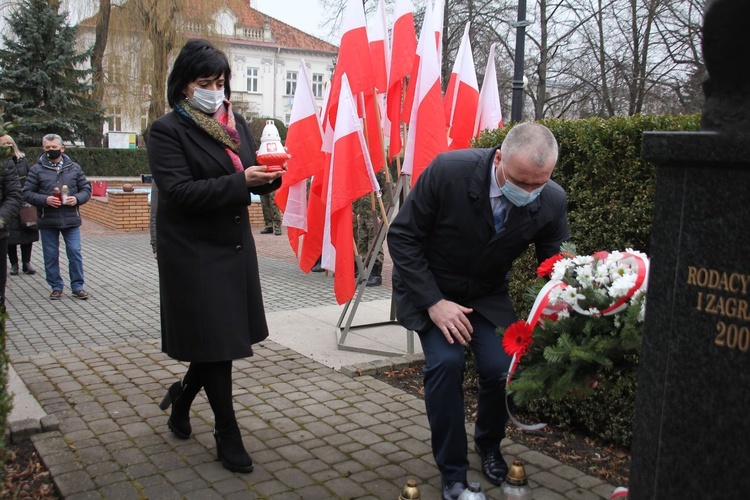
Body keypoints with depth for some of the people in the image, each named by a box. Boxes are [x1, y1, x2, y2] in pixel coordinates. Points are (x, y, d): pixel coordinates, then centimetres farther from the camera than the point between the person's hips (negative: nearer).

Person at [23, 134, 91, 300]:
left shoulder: (74, 168, 6)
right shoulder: (37, 169, 2)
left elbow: (86, 188, 9)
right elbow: (27, 193, -1)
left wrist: (77, 198, -11)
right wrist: (45, 199, -16)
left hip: (71, 219, 0)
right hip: (47, 220, 0)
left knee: (75, 252, 1)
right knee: (51, 255, 6)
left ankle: (77, 286, 12)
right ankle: (56, 287, 19)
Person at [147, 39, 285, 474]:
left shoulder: (236, 123, 10)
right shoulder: (167, 131, -8)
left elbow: (254, 180, 10)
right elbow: (179, 191, -19)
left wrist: (271, 175, -13)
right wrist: (240, 182, -28)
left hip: (236, 246, 6)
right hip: (195, 253, -6)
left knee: (223, 339, 13)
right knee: (215, 343, 1)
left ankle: (182, 396, 41)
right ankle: (227, 436, 17)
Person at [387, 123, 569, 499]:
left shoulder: (552, 202, -19)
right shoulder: (448, 171, -29)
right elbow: (402, 237, -19)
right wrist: (434, 303, -23)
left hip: (488, 294, 3)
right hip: (429, 289, -2)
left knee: (501, 367, -13)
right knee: (446, 362, -21)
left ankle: (489, 446, 22)